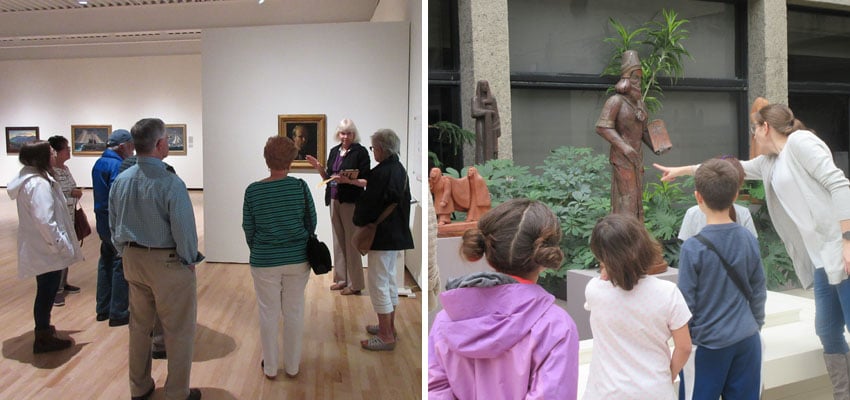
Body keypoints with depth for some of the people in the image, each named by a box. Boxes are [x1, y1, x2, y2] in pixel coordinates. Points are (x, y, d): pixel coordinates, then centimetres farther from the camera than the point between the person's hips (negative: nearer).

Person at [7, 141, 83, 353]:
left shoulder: (29, 178, 10)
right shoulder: (39, 184, -23)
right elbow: (45, 220, -30)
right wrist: (60, 244, -20)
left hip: (39, 246, 10)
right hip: (46, 248, -10)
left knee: (46, 290, 23)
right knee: (47, 291, 2)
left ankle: (43, 327, 40)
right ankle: (43, 338, 14)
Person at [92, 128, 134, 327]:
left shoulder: (99, 163, 11)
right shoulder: (118, 165, -18)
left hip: (102, 221, 10)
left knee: (106, 261, 17)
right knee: (122, 265, -2)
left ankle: (103, 308, 26)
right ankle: (118, 313, 3)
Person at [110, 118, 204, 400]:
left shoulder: (120, 181, -1)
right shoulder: (170, 183, -23)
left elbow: (114, 225, 8)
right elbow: (184, 228, -21)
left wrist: (127, 254, 19)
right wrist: (190, 259, -5)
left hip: (133, 261, 7)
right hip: (168, 262, -7)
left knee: (139, 326, 21)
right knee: (179, 330, 7)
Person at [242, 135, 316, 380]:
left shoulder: (253, 191, -9)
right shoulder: (300, 187, -10)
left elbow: (248, 229, 0)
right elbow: (311, 222, -1)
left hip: (264, 263, 0)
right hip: (298, 260, 1)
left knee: (269, 313, 13)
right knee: (294, 312, 13)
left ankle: (270, 367, 25)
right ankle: (292, 366, 25)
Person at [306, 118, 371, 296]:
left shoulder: (360, 152, -8)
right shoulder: (334, 151, 12)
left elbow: (366, 181, -12)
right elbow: (328, 177, 17)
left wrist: (347, 180, -25)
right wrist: (318, 166, 1)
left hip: (351, 201, -7)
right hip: (334, 200, 7)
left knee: (351, 242, -3)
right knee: (338, 240, 12)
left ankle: (355, 283, 6)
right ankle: (341, 278, 23)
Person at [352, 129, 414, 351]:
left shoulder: (381, 172, -21)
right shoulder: (399, 169, 8)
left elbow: (367, 203, -18)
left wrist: (358, 222, 2)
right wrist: (351, 181, 34)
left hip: (382, 236, -10)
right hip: (398, 235, 10)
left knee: (378, 283, -1)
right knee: (389, 279, 20)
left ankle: (386, 336, 6)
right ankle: (389, 326, 32)